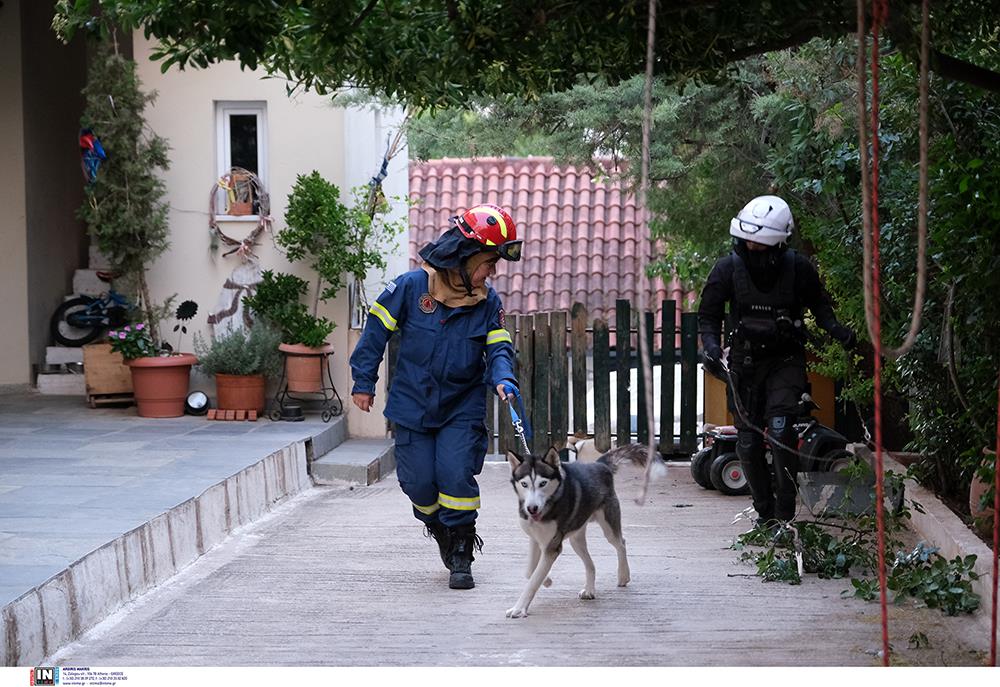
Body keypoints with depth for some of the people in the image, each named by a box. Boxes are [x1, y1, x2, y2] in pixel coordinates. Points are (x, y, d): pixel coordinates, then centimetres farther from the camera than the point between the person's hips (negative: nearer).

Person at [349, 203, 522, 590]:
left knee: (456, 477, -12)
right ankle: (440, 528, 34)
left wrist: (503, 379, -26)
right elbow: (377, 330, -4)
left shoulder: (488, 301, -4)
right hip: (413, 405, 0)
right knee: (419, 482, 2)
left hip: (463, 409, 1)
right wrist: (364, 381, -3)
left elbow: (498, 348, -4)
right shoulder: (412, 286, -12)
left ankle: (461, 556, 4)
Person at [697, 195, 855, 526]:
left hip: (785, 361, -2)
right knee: (749, 441, 3)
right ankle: (765, 512, 21)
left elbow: (818, 304, 8)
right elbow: (708, 315, 2)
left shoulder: (798, 268, -10)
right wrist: (711, 348, -15)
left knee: (780, 429, -21)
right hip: (744, 362, 2)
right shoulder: (728, 269, -8)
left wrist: (836, 329, -9)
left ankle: (785, 514, -14)